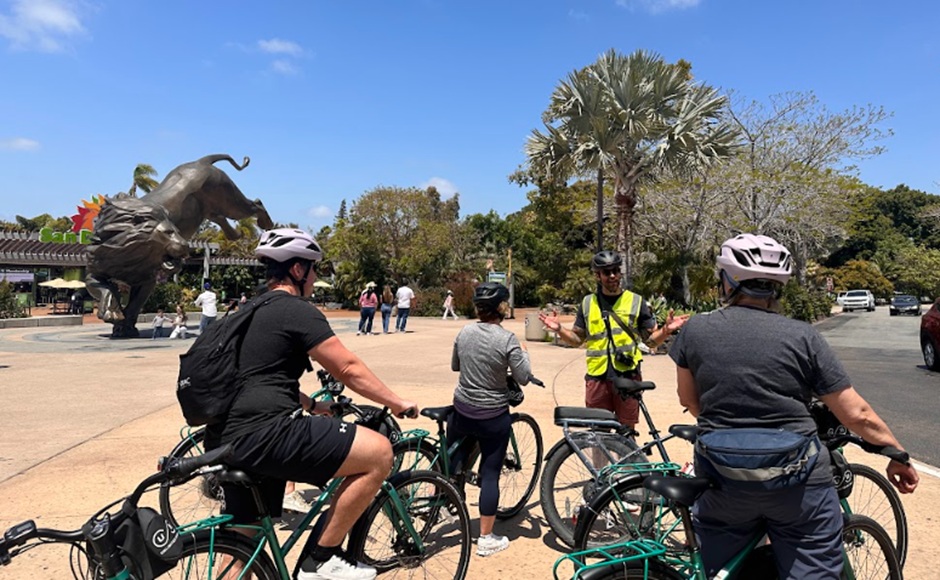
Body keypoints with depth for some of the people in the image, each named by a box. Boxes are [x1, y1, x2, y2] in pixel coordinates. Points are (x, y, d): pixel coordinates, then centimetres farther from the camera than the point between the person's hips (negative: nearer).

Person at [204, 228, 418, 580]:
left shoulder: (253, 312, 22)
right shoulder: (297, 311, -7)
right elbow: (349, 369, -8)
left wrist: (313, 406, 41)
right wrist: (398, 404, 4)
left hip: (232, 438, 11)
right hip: (263, 433, -11)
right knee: (379, 452, -11)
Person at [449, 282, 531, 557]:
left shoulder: (464, 332, -2)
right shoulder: (507, 339, -17)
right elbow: (524, 377, -12)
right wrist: (522, 352, 4)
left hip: (462, 411, 4)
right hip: (493, 418, -4)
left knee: (451, 462, 20)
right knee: (490, 474, 7)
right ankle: (486, 539, 17)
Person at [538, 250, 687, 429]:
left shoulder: (636, 301, 3)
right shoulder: (587, 302, 7)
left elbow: (651, 340, 5)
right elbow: (578, 339, 12)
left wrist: (666, 330, -15)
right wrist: (559, 329, -6)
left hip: (627, 377, -1)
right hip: (597, 377, 2)